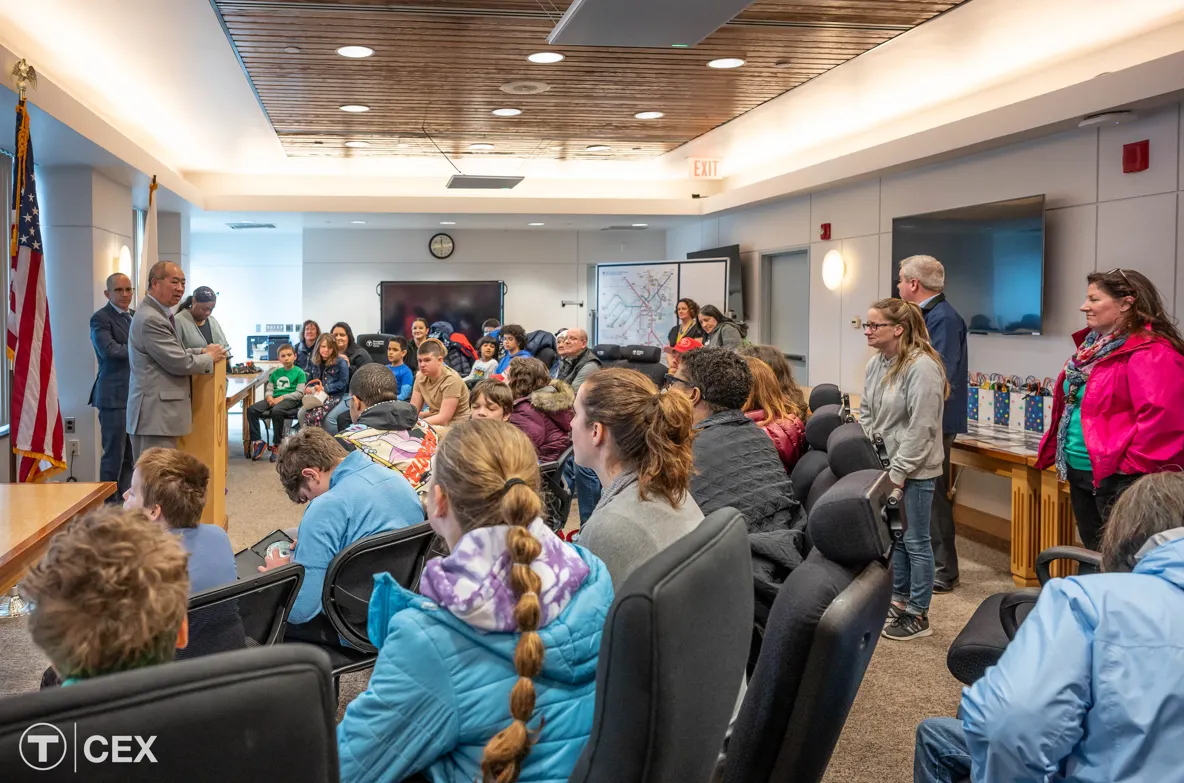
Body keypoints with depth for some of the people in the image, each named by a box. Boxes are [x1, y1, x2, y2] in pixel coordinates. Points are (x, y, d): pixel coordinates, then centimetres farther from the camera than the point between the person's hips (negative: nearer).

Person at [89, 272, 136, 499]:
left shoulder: (135, 316, 16)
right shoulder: (100, 318, -8)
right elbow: (109, 350, -22)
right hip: (114, 396, -8)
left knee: (130, 455, 12)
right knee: (114, 455, -1)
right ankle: (109, 504, 8)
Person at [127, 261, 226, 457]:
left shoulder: (157, 314, 17)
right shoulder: (151, 319, -17)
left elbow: (172, 353, 24)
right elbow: (179, 363, -17)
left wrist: (202, 351, 9)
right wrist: (210, 357, 0)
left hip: (157, 413, 11)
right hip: (155, 416, -11)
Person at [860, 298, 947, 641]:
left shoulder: (921, 367, -19)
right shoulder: (875, 364, 6)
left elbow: (921, 427, -20)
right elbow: (866, 413, 15)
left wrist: (898, 472, -17)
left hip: (914, 471, -8)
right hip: (885, 466, 8)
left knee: (915, 541, 3)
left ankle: (918, 616, 15)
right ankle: (899, 601, 33)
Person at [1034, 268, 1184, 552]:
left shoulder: (1150, 352, -18)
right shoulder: (1092, 345, 13)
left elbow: (1160, 416, -28)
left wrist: (1134, 467, -22)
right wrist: (1057, 452, 19)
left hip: (1119, 478, -9)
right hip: (1080, 474, 10)